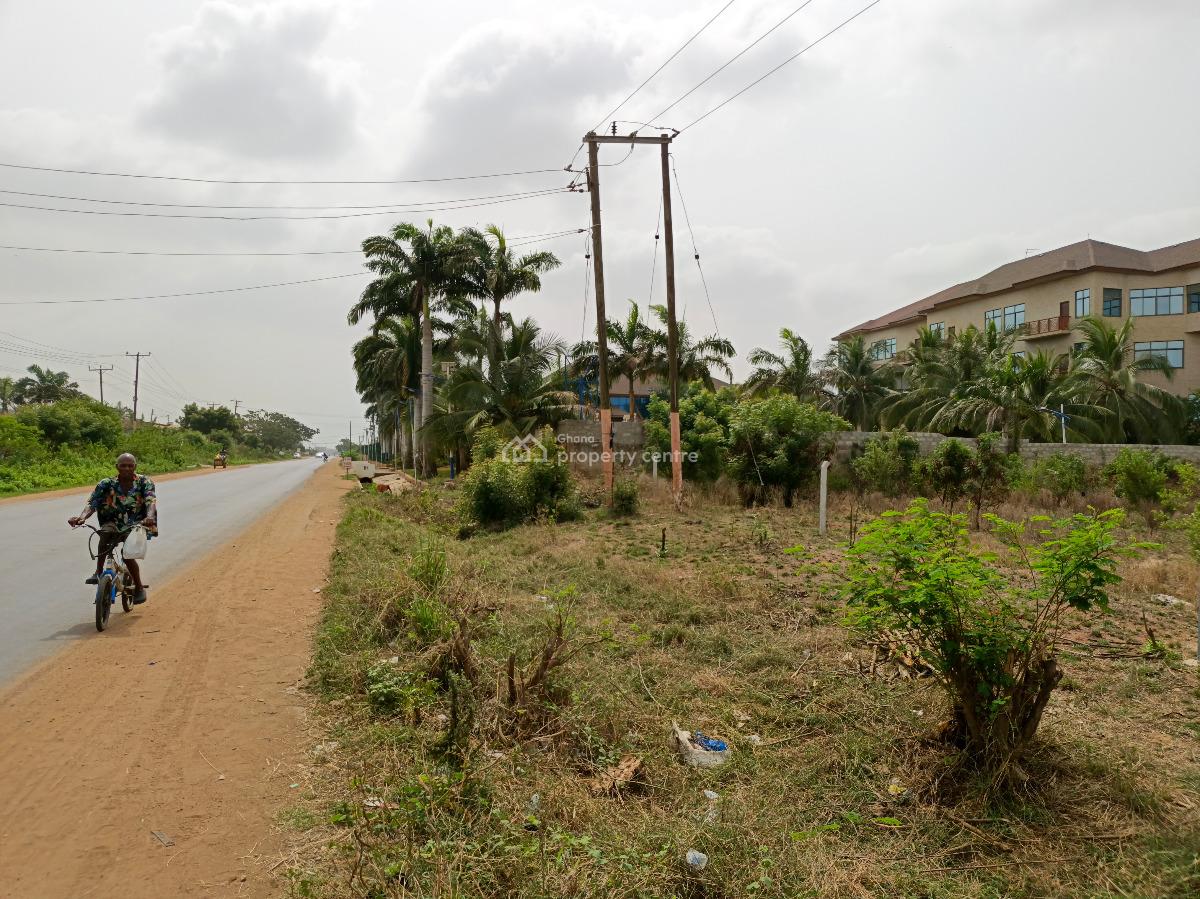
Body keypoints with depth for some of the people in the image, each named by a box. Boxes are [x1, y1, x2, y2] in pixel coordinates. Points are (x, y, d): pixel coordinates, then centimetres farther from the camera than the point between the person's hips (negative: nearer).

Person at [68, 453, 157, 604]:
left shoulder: (144, 482, -9)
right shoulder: (107, 484, -5)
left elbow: (151, 501, -25)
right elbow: (92, 503, -17)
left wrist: (150, 517, -47)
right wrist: (81, 518, -38)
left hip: (137, 525, -2)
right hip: (115, 523, 2)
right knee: (106, 532, -32)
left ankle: (139, 588, -2)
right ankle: (98, 572, -20)